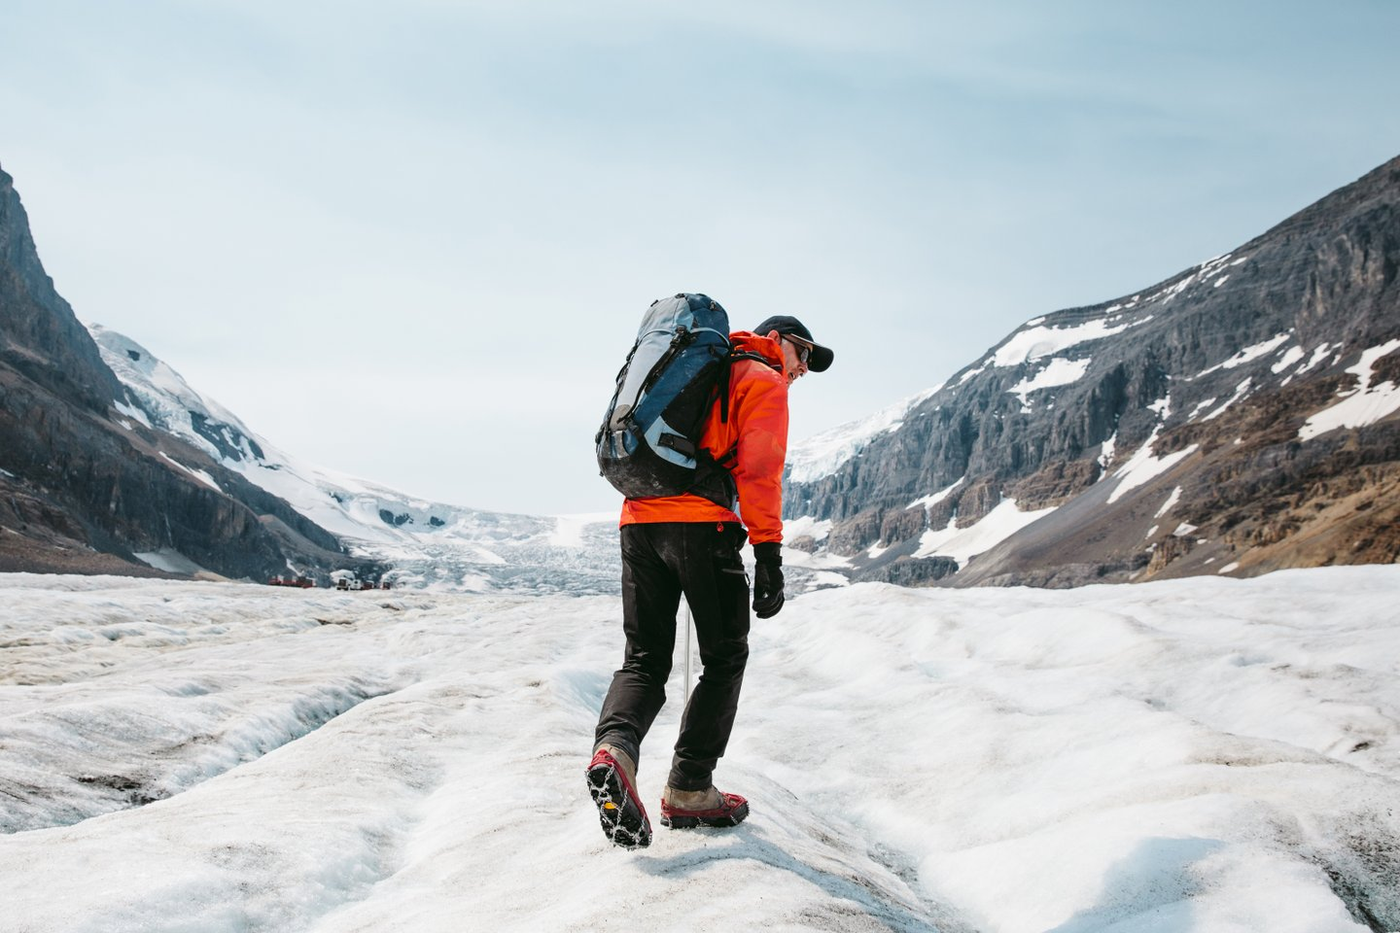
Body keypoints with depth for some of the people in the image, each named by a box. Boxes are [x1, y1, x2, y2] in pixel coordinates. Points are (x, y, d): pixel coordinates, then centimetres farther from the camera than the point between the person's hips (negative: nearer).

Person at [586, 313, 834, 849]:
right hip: (702, 525, -7)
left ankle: (614, 747, -20)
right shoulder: (764, 382, 6)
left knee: (645, 660, 8)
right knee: (726, 658, 8)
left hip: (638, 521, 7)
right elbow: (758, 469, -9)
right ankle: (688, 790, 7)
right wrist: (769, 555, -13)